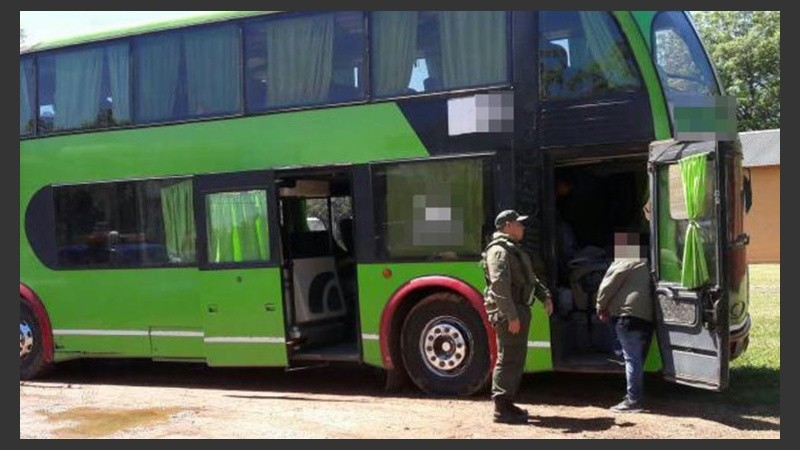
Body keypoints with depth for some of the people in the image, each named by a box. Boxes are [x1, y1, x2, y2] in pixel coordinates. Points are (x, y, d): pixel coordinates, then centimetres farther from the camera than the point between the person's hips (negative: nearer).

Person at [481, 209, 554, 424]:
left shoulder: (514, 249, 22)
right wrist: (511, 316, -28)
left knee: (516, 359, 15)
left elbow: (530, 277, 28)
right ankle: (501, 409, -6)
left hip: (519, 310, 11)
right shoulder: (499, 250, -13)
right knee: (508, 360, -9)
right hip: (508, 312, -11)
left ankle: (506, 404, 23)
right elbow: (499, 285, -24)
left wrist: (545, 296, 12)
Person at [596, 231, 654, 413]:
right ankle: (635, 396, 18)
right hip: (648, 316, 8)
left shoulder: (625, 263, -5)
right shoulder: (646, 264, 22)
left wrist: (601, 308, 9)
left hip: (629, 315, -8)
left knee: (632, 358, -8)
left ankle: (633, 400, -8)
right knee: (638, 359, 14)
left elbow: (607, 287, -5)